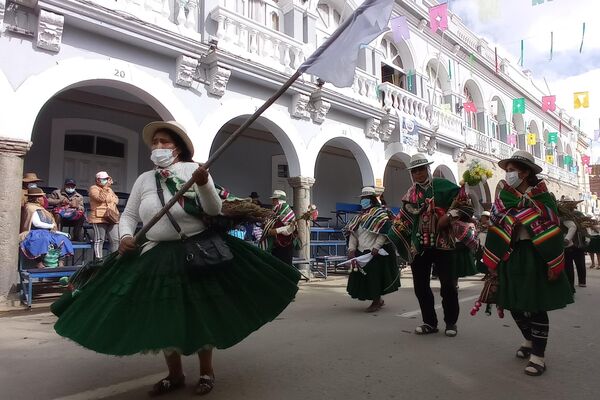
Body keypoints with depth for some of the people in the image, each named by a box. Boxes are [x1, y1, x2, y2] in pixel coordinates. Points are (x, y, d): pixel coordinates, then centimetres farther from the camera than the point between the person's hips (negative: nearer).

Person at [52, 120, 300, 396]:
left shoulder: (193, 169, -5)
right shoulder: (144, 179, 8)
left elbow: (214, 210, -12)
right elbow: (128, 215, 12)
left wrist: (204, 185, -29)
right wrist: (125, 236, -8)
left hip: (198, 252, -4)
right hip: (158, 255, 4)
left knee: (200, 311, 5)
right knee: (164, 313, 10)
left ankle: (206, 371, 25)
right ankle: (175, 374, 29)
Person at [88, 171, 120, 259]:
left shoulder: (109, 189, 25)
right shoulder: (93, 188, 2)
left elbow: (116, 199, 17)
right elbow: (101, 198, -15)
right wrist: (105, 187, -11)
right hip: (99, 218, -6)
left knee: (115, 240, 1)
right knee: (99, 240, -5)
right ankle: (99, 259, -4)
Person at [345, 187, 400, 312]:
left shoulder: (380, 213, -5)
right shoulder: (360, 216, 16)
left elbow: (384, 233, -15)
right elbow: (353, 233, 9)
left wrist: (376, 247, -23)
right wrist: (351, 249, -1)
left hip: (375, 252, -7)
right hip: (361, 252, 8)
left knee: (374, 277, -4)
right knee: (361, 277, 10)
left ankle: (376, 302, 14)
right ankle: (378, 299, 28)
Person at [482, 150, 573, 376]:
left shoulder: (541, 197, -8)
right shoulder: (503, 197, 4)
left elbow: (552, 231, -10)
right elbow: (495, 229, 4)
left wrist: (553, 265, -12)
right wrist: (493, 263, 2)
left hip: (535, 256, -5)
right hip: (510, 257, 5)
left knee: (536, 306, 0)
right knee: (514, 304, 12)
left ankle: (538, 355, 10)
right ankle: (530, 340, 36)